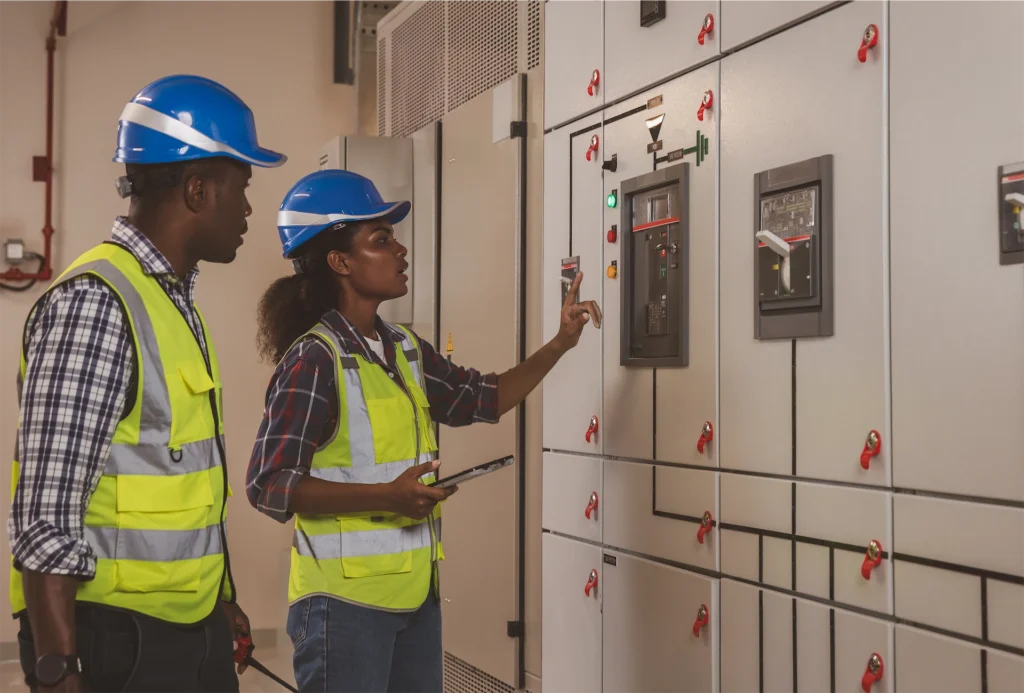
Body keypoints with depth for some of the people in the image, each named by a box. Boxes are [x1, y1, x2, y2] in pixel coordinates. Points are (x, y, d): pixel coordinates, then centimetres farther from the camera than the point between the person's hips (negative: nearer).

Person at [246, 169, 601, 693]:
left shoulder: (405, 348, 10)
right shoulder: (313, 360, -15)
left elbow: (483, 399, 21)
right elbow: (269, 485, -18)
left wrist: (558, 345, 11)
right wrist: (386, 497, -25)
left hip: (416, 592, 8)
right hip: (345, 599, -8)